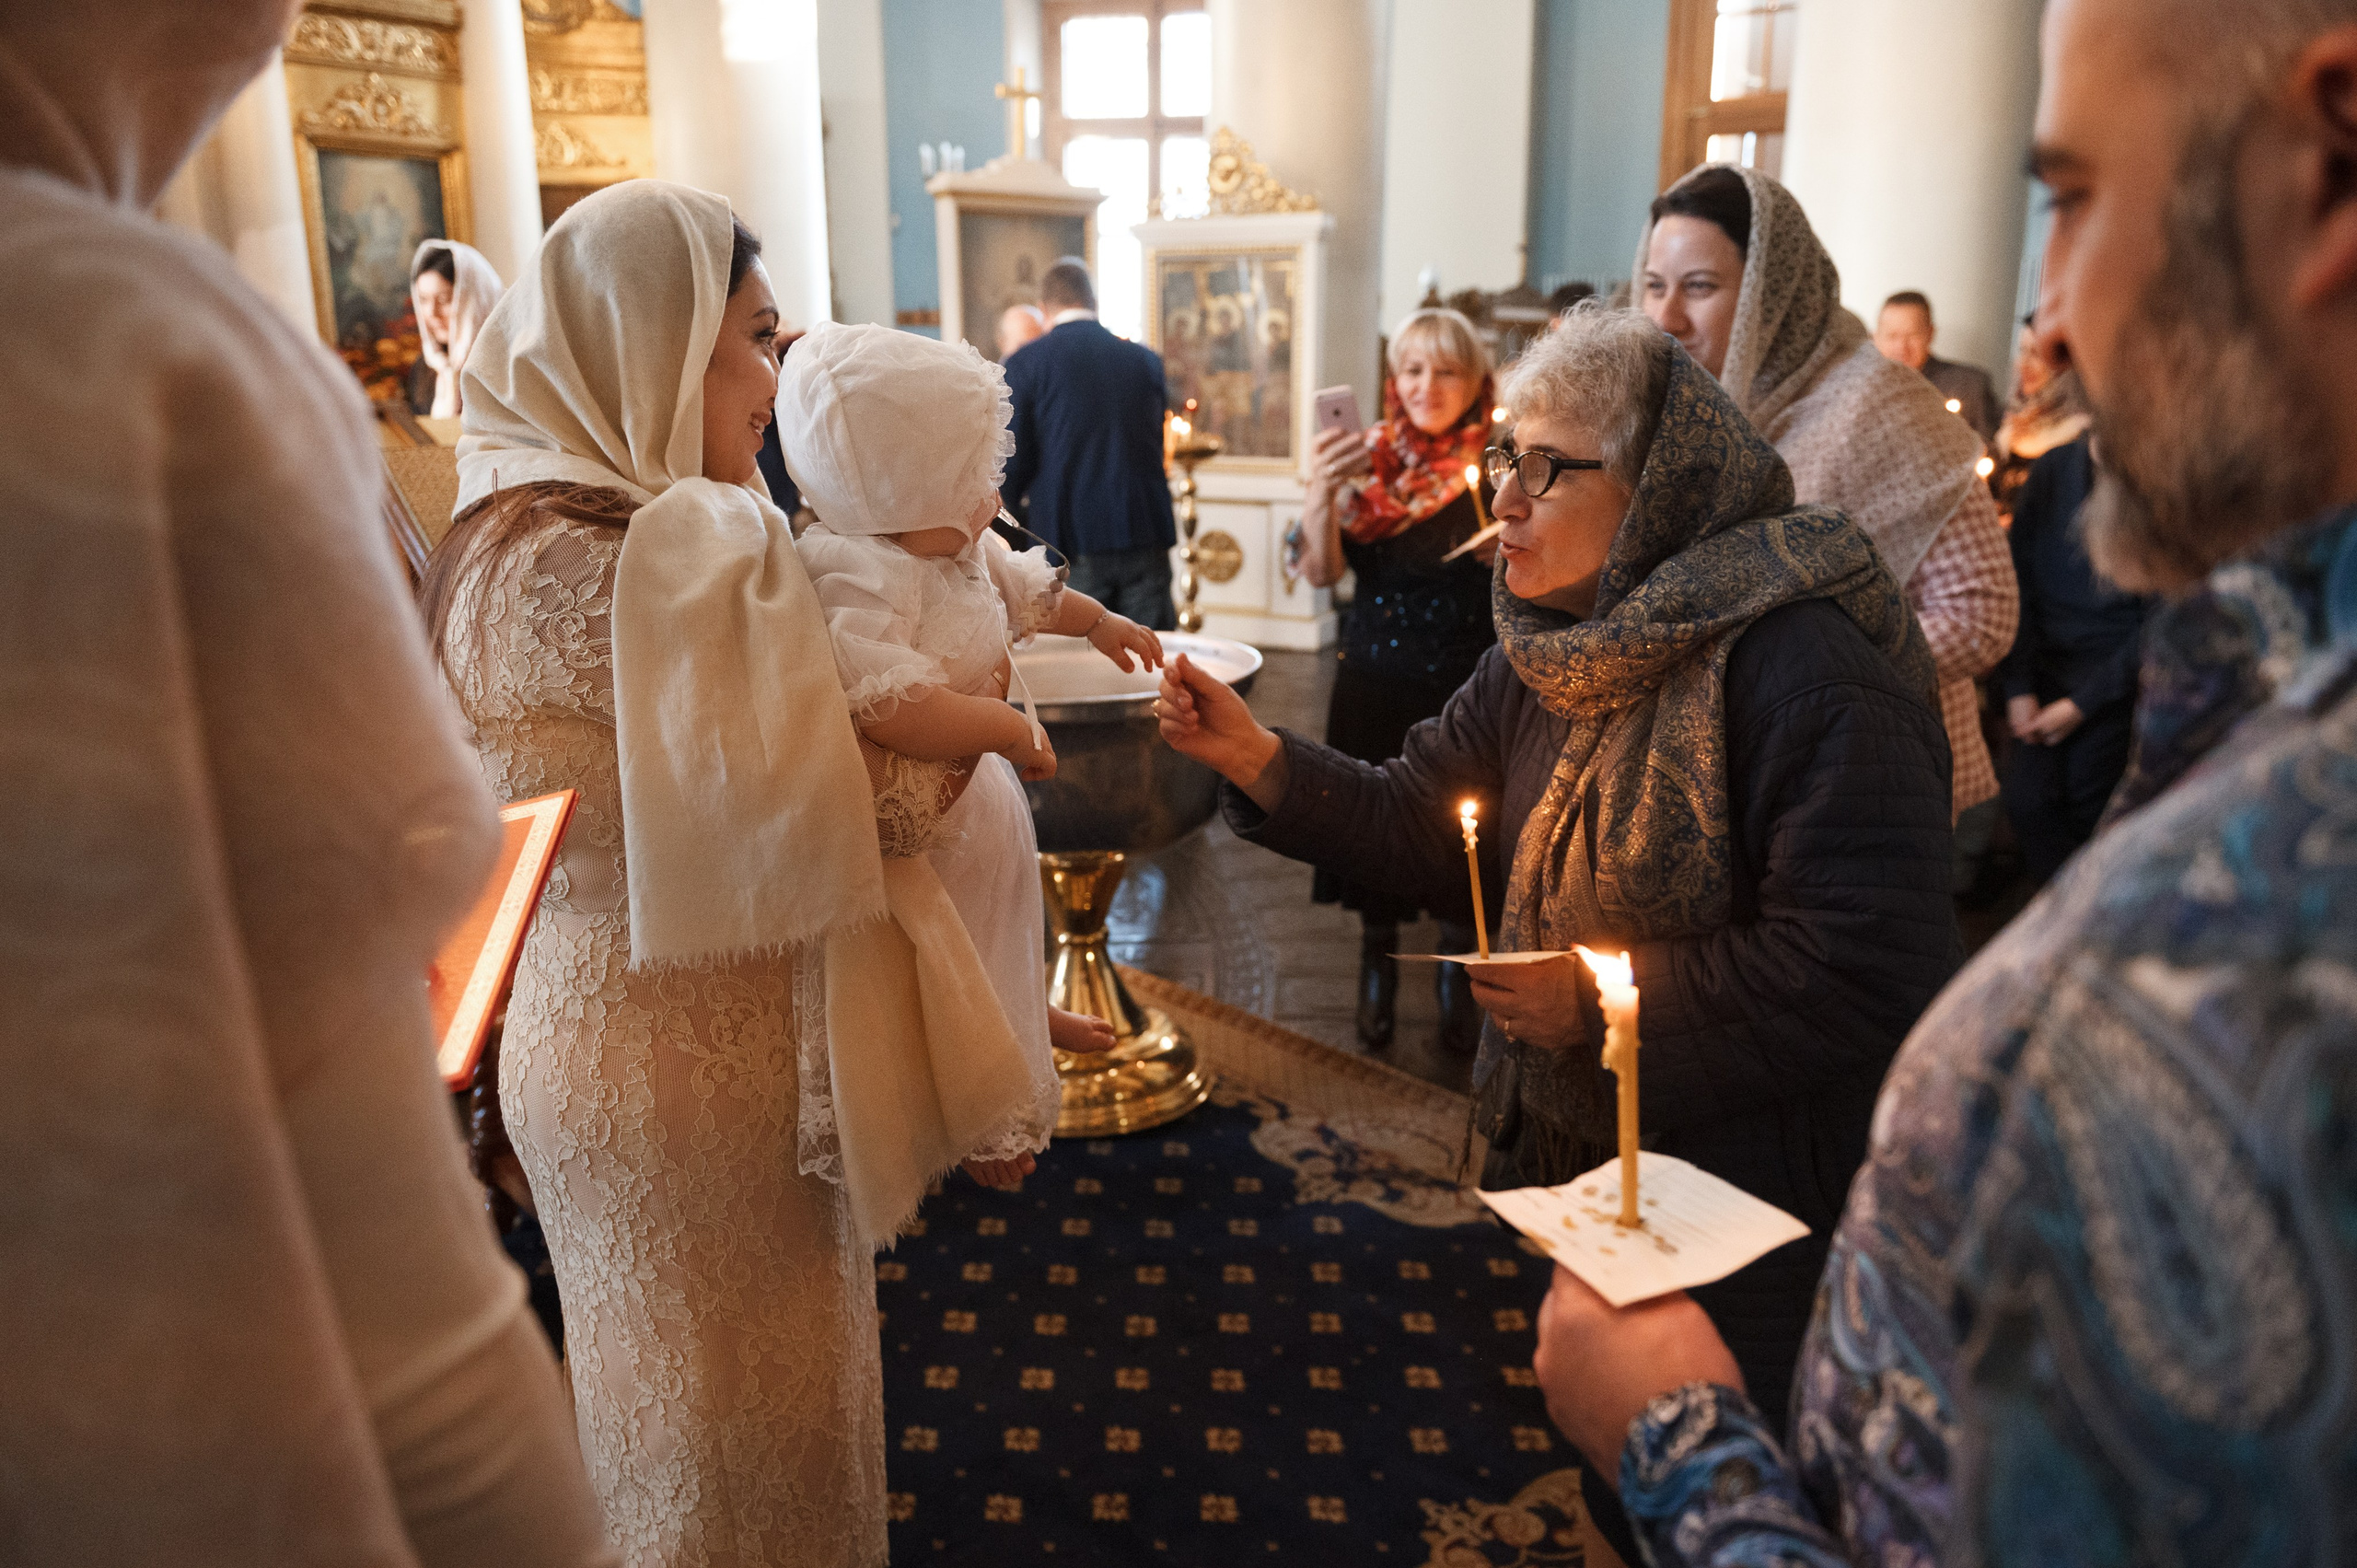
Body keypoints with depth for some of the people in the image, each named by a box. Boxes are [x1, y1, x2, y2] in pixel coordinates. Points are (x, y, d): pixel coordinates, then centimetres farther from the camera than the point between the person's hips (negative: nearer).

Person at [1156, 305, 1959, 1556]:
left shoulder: (1804, 668, -25)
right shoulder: (1554, 649, 2)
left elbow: (1871, 972, -29)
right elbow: (1423, 830, 2)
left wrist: (1604, 1000, -24)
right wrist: (1259, 761, -12)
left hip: (1754, 1220, -7)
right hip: (1563, 1168, 7)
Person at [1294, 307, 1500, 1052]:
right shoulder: (1368, 457, -1)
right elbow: (1322, 571, -7)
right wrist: (1321, 493, -25)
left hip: (1470, 683, 0)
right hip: (1376, 680, 1)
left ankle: (1456, 976, 27)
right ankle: (1378, 970, 29)